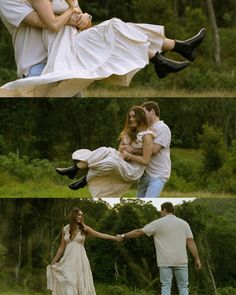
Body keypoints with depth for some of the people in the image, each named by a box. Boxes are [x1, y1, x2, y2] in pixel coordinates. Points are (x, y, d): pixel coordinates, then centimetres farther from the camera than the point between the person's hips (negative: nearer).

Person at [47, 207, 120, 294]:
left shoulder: (84, 229, 3)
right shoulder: (65, 229, 8)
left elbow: (101, 235, -3)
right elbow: (62, 247, 13)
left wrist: (116, 238, -12)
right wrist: (53, 262, 14)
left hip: (80, 260, -1)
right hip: (68, 260, 1)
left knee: (82, 286, -5)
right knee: (68, 287, -5)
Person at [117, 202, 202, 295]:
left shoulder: (158, 223, 2)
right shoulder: (183, 223, 9)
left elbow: (139, 232, 5)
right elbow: (191, 242, 2)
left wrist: (123, 236, 15)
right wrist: (197, 259, 4)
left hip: (165, 261, -2)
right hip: (180, 261, 2)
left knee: (166, 286, 0)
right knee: (183, 286, 5)